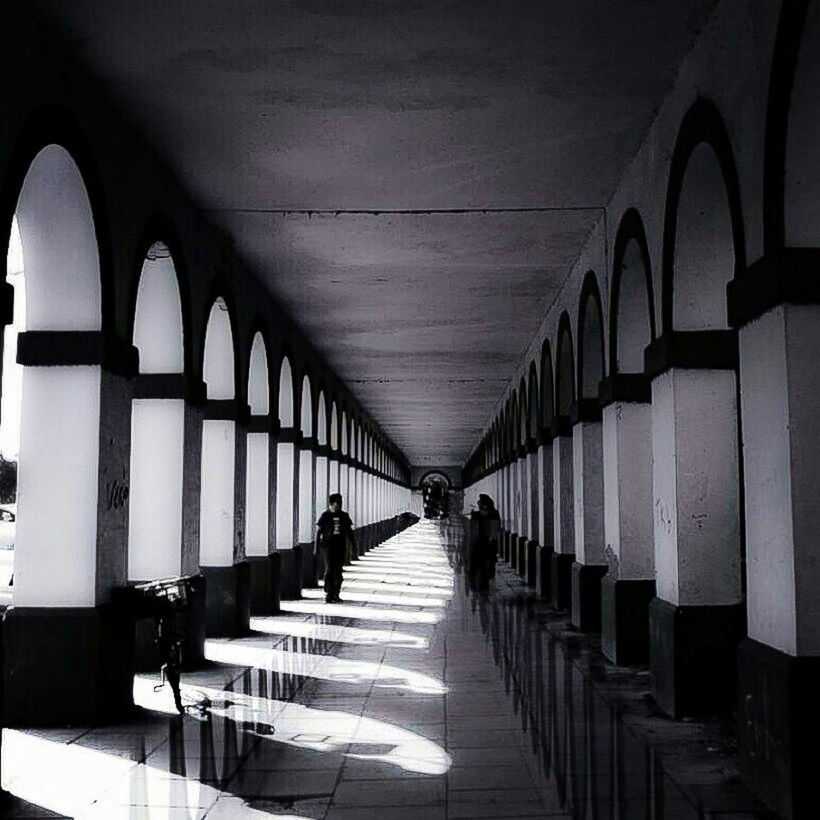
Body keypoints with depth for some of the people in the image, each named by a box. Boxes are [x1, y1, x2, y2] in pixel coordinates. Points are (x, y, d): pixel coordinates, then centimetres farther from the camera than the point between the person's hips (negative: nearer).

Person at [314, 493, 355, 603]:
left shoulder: (344, 516, 9)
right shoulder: (325, 516, -2)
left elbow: (349, 532, 15)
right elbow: (318, 532, -1)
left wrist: (353, 546, 12)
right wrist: (316, 547, -6)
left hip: (340, 547, 4)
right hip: (327, 546, -4)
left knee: (338, 571, 7)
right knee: (329, 569, -9)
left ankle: (336, 595, 16)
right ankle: (328, 594, -5)